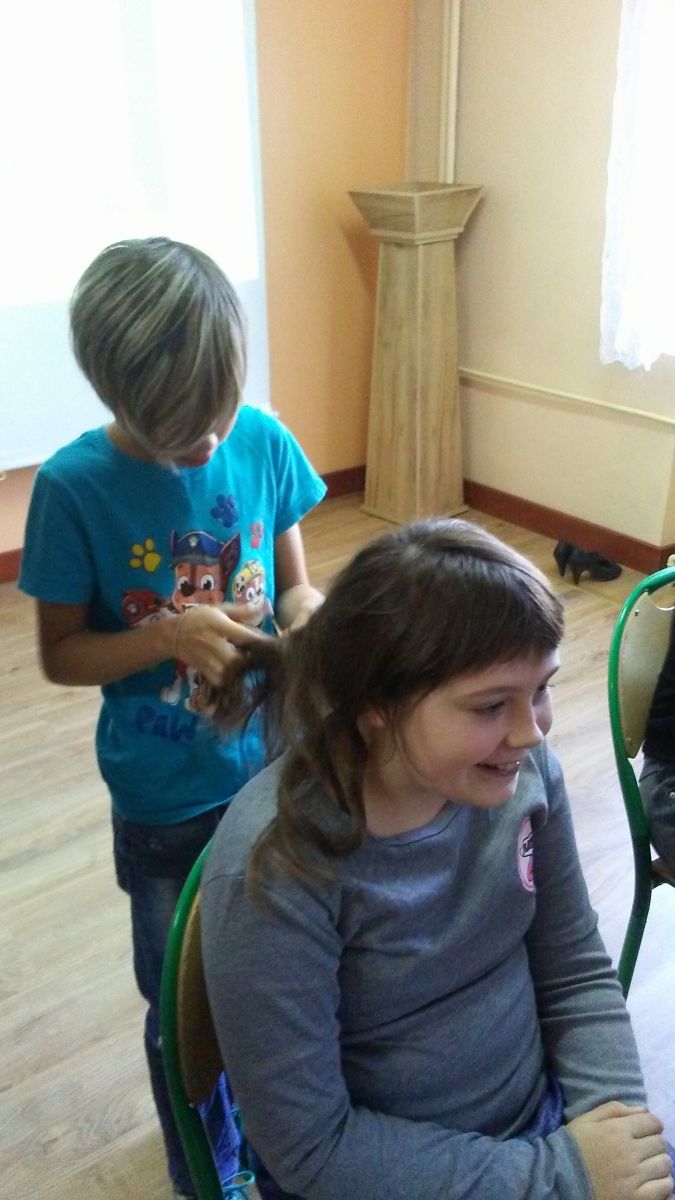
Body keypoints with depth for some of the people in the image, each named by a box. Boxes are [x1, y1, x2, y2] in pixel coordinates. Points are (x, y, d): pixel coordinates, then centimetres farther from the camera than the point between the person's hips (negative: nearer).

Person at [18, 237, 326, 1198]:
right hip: (165, 801, -2)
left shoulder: (266, 443, -11)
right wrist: (171, 634, -27)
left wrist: (311, 617, -21)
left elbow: (295, 582, 1)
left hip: (276, 767, 3)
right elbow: (60, 654, -10)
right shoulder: (74, 486, -18)